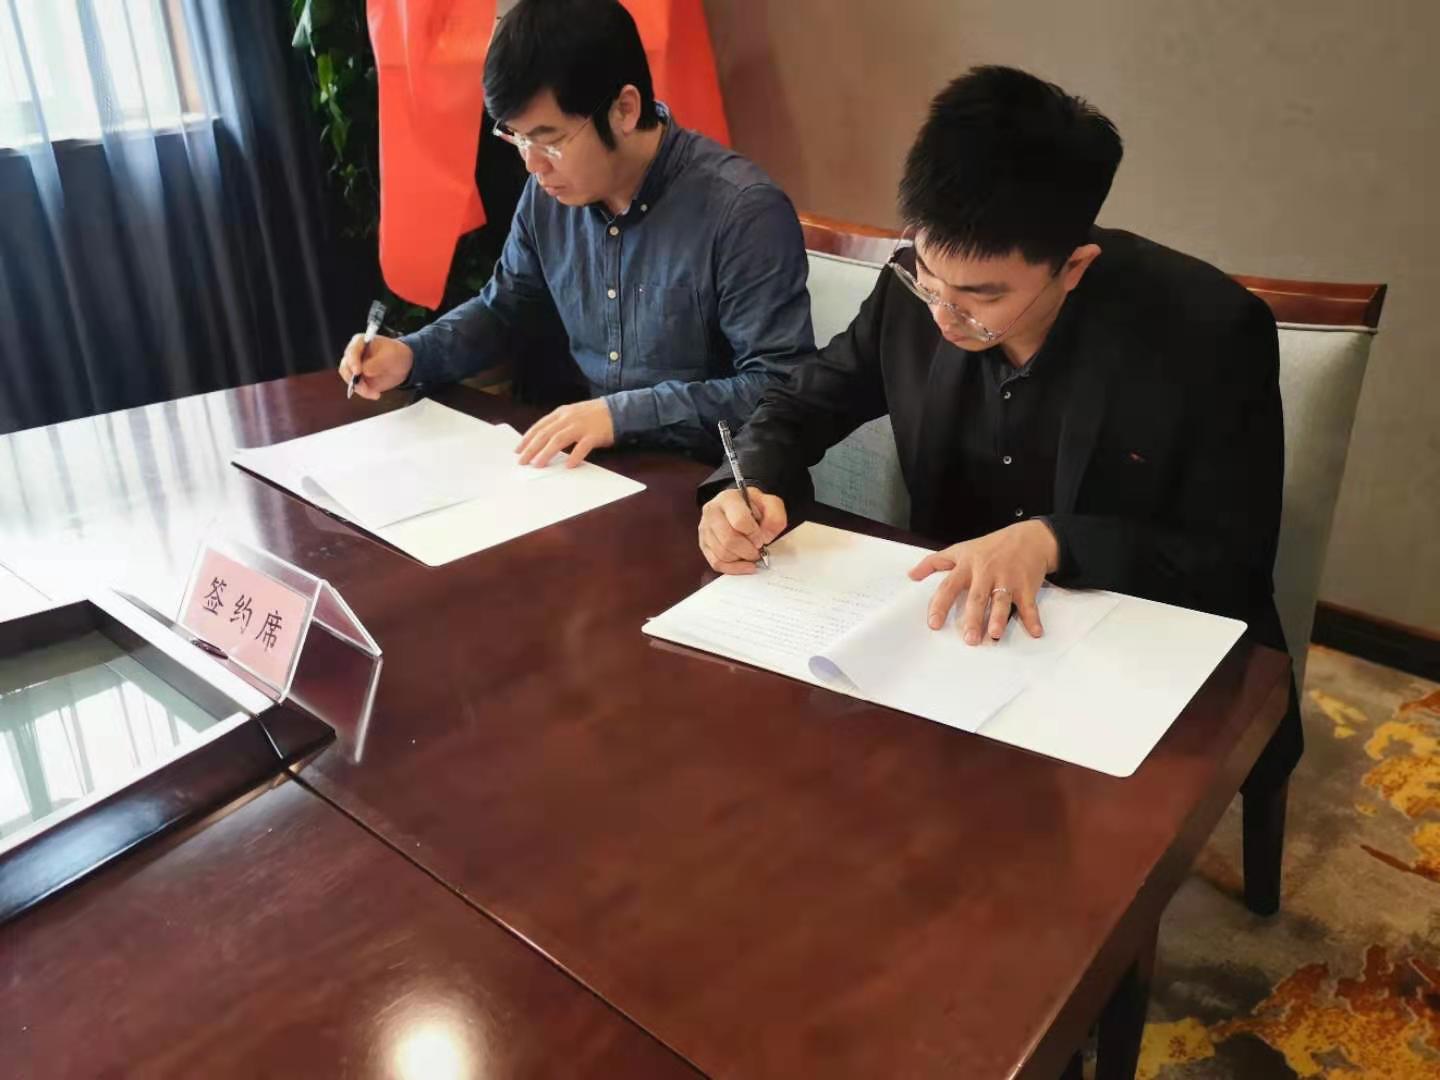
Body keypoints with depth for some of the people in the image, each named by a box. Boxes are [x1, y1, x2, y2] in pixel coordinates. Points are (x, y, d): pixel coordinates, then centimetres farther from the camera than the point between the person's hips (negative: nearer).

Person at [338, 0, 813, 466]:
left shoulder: (744, 211, -19)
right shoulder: (548, 192, 2)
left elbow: (783, 390, -22)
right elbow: (504, 309, 18)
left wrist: (626, 413, -28)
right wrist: (411, 354, 1)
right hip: (578, 460, 4)